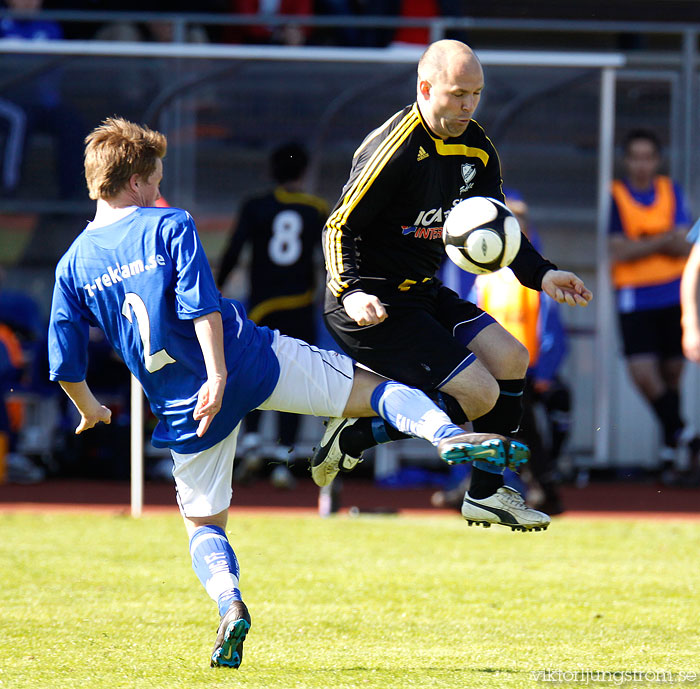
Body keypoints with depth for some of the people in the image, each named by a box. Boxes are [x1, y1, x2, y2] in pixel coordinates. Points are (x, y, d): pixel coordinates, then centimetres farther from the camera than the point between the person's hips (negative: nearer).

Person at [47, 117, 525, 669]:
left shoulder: (72, 264, 5)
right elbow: (201, 305, -18)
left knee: (203, 522, 18)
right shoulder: (169, 226, -4)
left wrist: (89, 409, 25)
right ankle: (446, 434, -24)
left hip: (182, 409, 3)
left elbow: (65, 363, 8)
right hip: (250, 360, -3)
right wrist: (218, 373, -22)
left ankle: (229, 602, -10)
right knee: (371, 389, 4)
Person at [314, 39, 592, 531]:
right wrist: (351, 293, -31)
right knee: (479, 394, -15)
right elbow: (339, 227, -17)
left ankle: (487, 495, 16)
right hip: (371, 305, -9)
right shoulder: (395, 149, -21)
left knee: (510, 359, 3)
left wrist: (541, 275, 2)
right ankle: (352, 437, -2)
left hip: (421, 293, 9)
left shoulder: (477, 149, 5)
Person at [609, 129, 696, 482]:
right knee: (642, 372, -15)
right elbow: (619, 250, -12)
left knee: (672, 370, 7)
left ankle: (670, 446, 23)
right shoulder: (615, 196, -3)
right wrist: (663, 241, -13)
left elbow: (684, 247, -4)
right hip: (634, 297, -2)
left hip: (673, 295, 2)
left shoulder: (671, 192, 4)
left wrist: (642, 244, -18)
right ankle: (679, 431, 3)